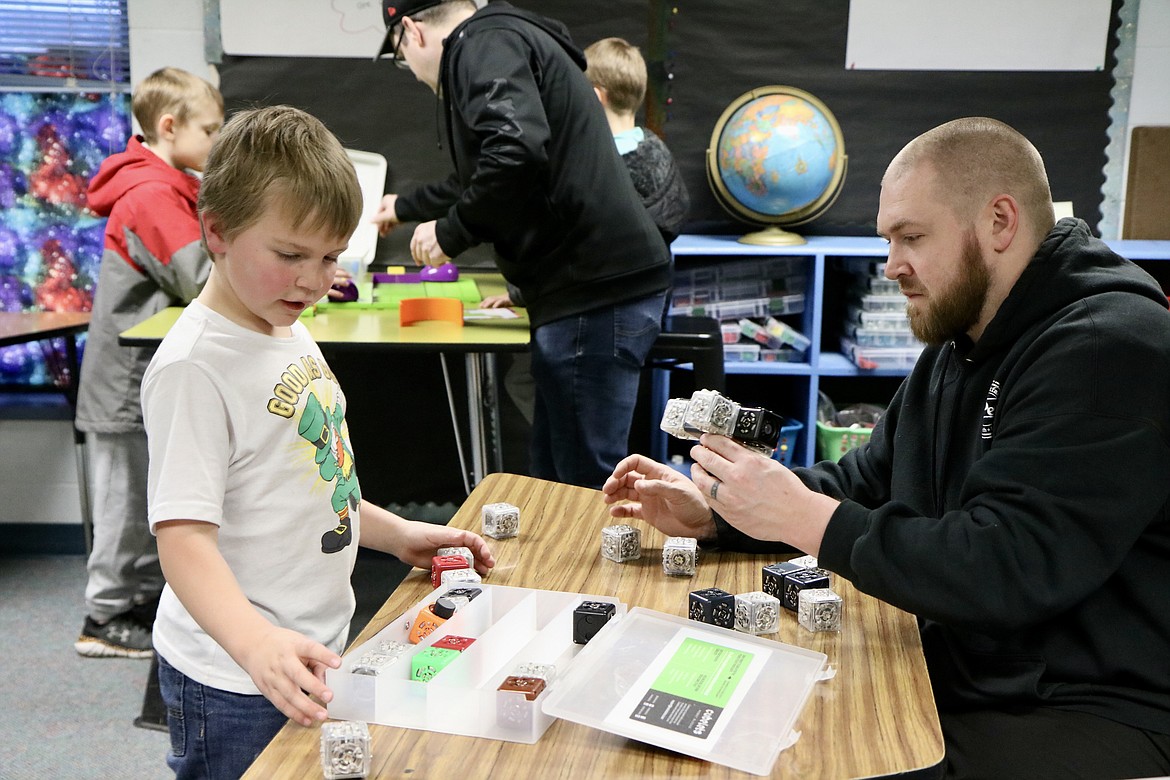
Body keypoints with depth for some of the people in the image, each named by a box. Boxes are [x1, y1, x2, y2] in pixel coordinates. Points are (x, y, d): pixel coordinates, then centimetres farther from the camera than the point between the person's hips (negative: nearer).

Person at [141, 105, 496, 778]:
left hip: (317, 652, 9)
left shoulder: (291, 334, 8)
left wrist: (399, 534, 11)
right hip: (235, 680, -8)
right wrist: (258, 644, -40)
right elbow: (184, 535, -26)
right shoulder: (194, 366, -20)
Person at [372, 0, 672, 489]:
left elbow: (516, 153, -26)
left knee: (587, 482, -5)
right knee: (555, 471, 16)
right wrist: (405, 206, 57)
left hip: (595, 293, -11)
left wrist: (450, 233, -10)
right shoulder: (510, 40, 26)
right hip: (595, 287, 11)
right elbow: (481, 177, 42)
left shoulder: (484, 44, -6)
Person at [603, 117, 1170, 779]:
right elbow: (866, 481, 15)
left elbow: (1009, 568, -27)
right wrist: (708, 513, 2)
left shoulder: (1108, 350, -20)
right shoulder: (960, 347, 12)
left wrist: (803, 516, -22)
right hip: (957, 677, 8)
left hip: (1092, 711, -8)